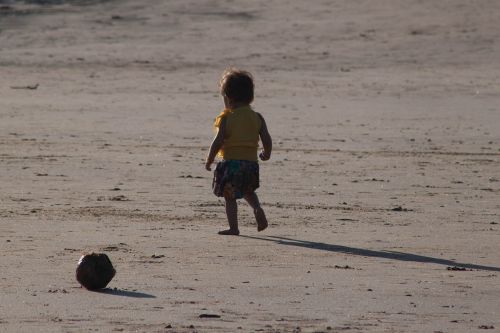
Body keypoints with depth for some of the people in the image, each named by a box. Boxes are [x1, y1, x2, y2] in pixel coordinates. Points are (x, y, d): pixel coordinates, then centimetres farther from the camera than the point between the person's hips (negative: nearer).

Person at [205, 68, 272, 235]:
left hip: (230, 161, -5)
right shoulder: (257, 118, 3)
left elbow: (218, 141, -14)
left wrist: (209, 159, -2)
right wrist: (266, 153, 21)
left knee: (230, 196, 4)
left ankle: (233, 227, 0)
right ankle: (257, 208, 0)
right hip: (251, 162, 5)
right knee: (248, 190, 26)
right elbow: (267, 139, 1)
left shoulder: (226, 118, -9)